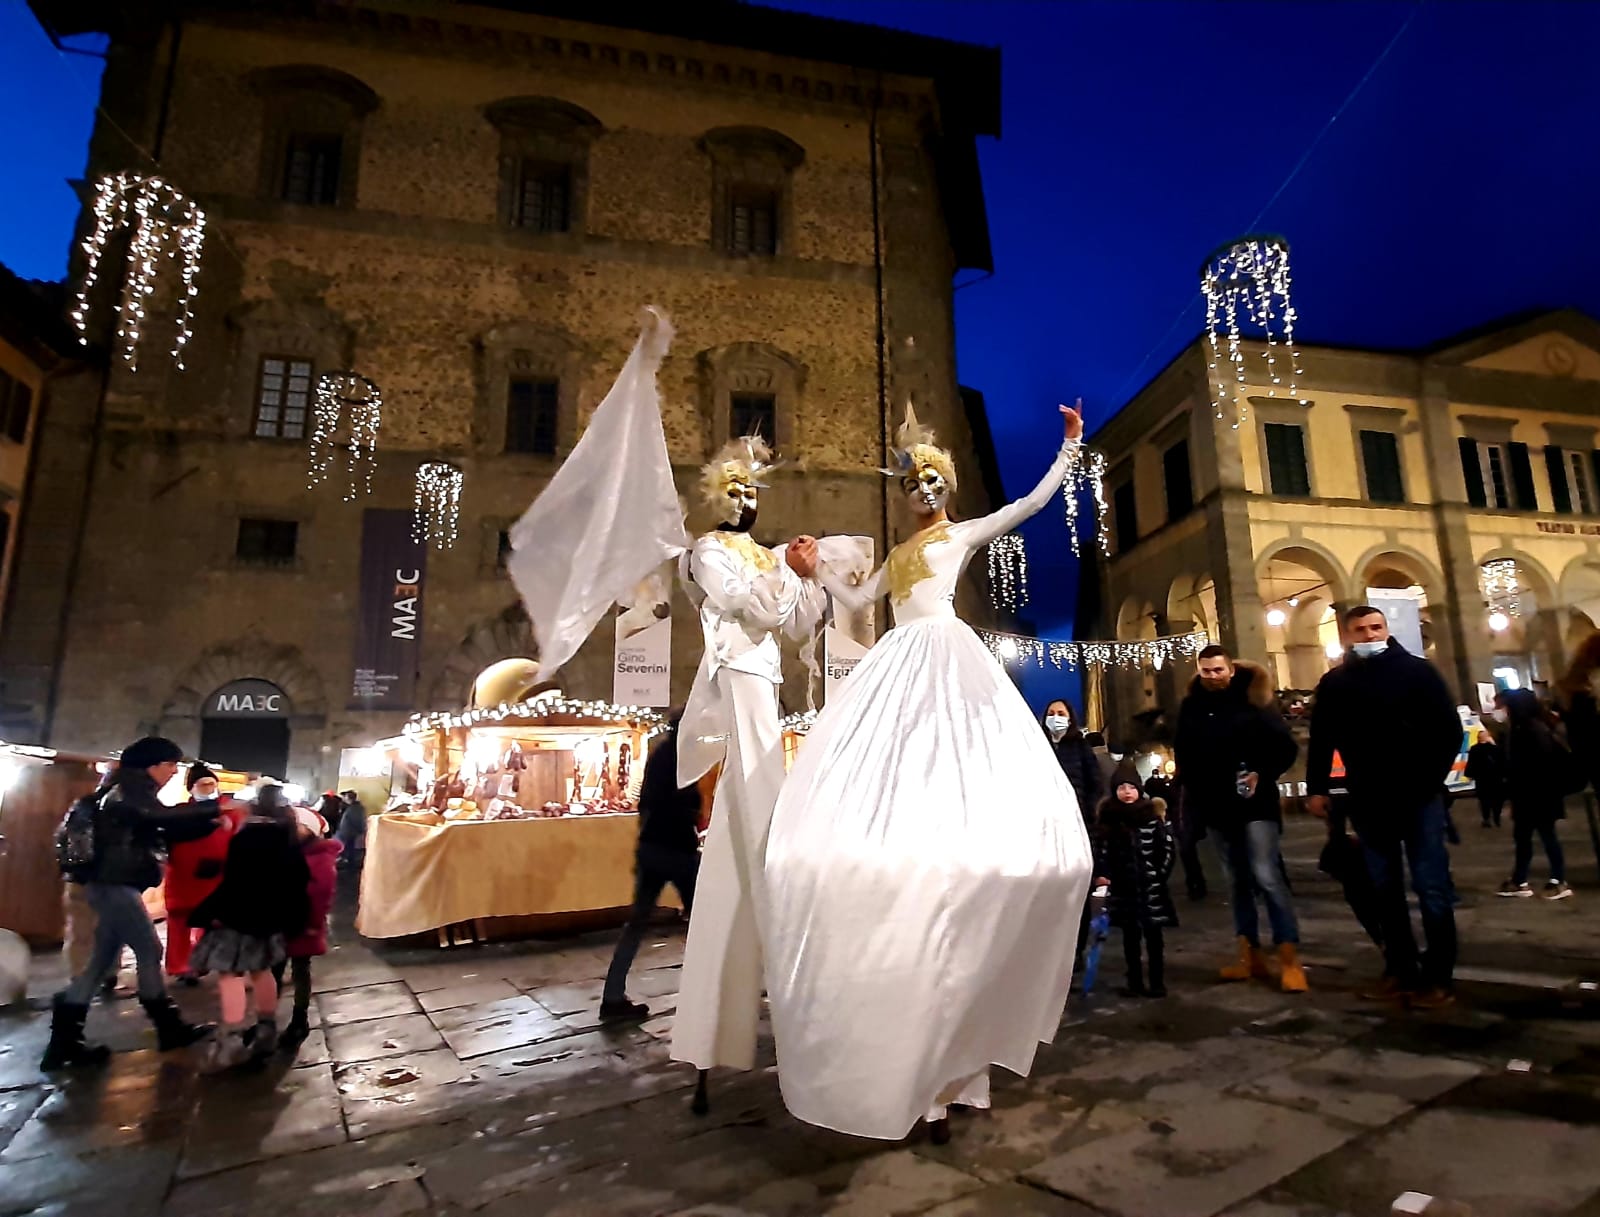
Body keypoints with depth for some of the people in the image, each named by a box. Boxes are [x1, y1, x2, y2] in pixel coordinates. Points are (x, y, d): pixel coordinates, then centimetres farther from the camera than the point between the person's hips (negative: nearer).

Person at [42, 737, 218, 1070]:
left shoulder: (133, 791, 20)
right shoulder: (129, 785, -10)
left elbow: (167, 833, 16)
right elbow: (164, 817, -28)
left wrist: (210, 823, 3)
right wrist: (215, 808, -27)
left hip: (113, 883, 10)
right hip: (113, 883, -10)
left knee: (101, 961, 10)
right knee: (149, 951, -4)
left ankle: (63, 1043, 13)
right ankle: (170, 1029, 4)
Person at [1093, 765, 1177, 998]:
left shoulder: (1152, 815, -5)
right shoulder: (1107, 818, 0)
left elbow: (1168, 848, -1)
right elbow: (1100, 850, 0)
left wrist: (1160, 875, -4)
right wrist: (1102, 874, -10)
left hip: (1150, 887, -2)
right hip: (1122, 887, 2)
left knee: (1153, 935, 7)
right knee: (1130, 936, 11)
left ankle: (1157, 982, 17)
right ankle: (1135, 982, 20)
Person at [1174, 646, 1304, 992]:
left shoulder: (1252, 702, -6)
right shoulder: (1191, 707, 6)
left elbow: (1285, 747, -6)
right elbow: (1183, 754, 16)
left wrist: (1263, 775, -17)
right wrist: (1191, 790, 9)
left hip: (1254, 805, -5)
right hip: (1216, 808, 5)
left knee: (1267, 877, -11)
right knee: (1237, 883, 12)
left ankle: (1290, 961, -4)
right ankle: (1250, 955, 20)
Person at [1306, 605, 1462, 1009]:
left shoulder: (1417, 670, -1)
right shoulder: (1334, 683, 5)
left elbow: (1449, 728, -3)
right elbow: (1321, 740, 9)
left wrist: (1432, 778, -9)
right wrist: (1316, 789, 5)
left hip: (1418, 797, -2)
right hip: (1367, 801, 3)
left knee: (1432, 888, 1)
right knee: (1386, 889, 11)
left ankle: (1438, 977, 11)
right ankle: (1400, 968, 21)